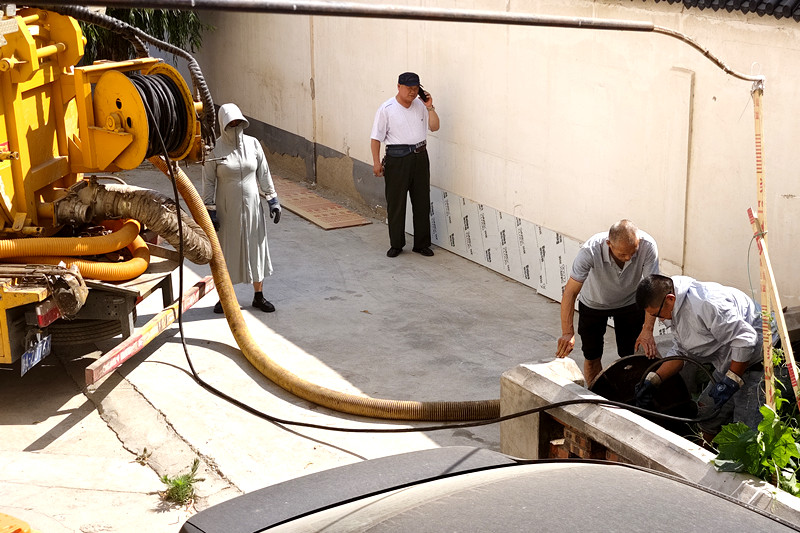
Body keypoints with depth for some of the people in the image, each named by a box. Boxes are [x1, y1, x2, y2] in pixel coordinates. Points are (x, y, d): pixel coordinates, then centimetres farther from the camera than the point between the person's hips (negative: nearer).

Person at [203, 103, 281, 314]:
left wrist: (273, 201, 3)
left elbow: (264, 175, 5)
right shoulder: (215, 149, -8)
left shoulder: (253, 144, -2)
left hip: (251, 207, 2)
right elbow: (208, 183, -6)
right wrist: (210, 213, -9)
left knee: (256, 249, 9)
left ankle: (258, 296, 22)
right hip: (227, 209, -2)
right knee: (226, 251, 7)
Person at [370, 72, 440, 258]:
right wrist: (376, 162, -13)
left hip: (420, 157, 5)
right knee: (395, 203, 2)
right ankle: (396, 244, 15)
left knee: (422, 202, 9)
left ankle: (422, 244, 20)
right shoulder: (386, 109, -7)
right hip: (397, 158, -4)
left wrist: (430, 107, -2)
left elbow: (434, 126, 11)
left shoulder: (420, 106, 7)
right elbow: (376, 138, -7)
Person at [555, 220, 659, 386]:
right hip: (593, 303, -1)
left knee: (630, 355, 3)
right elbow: (570, 293, -37)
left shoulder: (647, 246, -34)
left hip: (629, 302, 1)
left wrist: (647, 330, -37)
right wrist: (568, 333, -45)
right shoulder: (590, 250, -39)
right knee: (592, 357, 7)